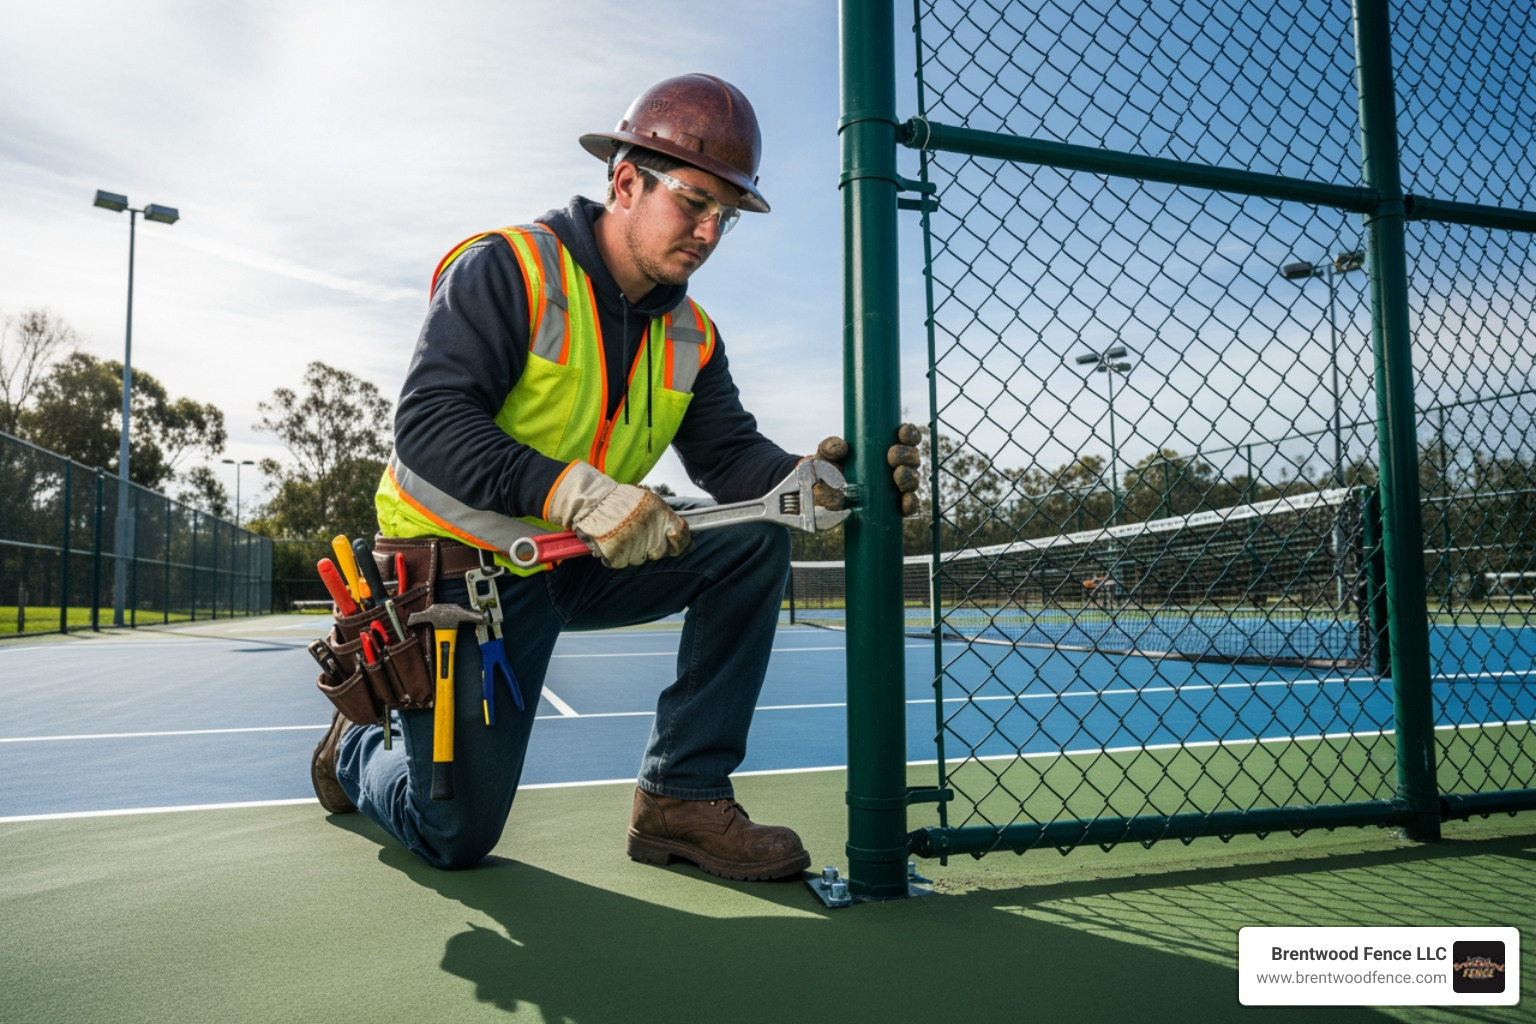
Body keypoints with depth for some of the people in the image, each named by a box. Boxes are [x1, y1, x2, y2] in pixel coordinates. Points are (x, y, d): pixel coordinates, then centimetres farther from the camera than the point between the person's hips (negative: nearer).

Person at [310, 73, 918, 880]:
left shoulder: (691, 336, 3)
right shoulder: (508, 269, -17)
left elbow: (731, 456, -6)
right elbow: (427, 424, -27)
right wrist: (576, 494, -39)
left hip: (582, 566, 6)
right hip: (463, 571, -5)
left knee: (757, 539, -13)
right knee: (457, 837, -5)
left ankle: (684, 794, -8)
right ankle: (362, 745, 32)